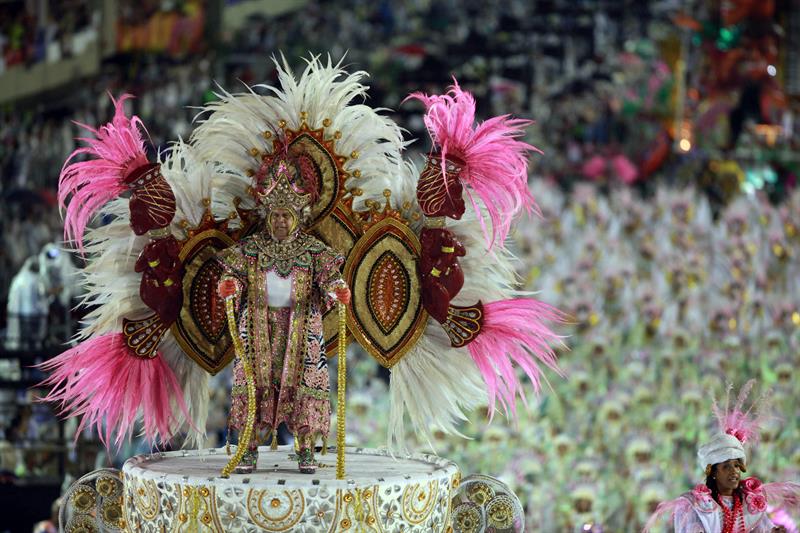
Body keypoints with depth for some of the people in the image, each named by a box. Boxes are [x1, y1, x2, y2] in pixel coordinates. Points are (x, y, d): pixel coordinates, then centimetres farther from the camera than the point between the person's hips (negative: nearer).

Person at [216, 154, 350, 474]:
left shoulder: (312, 250, 2)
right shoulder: (251, 248, 4)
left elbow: (328, 276, -8)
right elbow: (234, 271, -3)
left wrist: (338, 289, -30)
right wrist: (229, 283, -26)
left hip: (299, 325, 0)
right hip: (259, 325, 1)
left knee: (301, 379, -4)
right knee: (255, 378, -3)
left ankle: (306, 450, 0)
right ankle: (250, 450, 0)